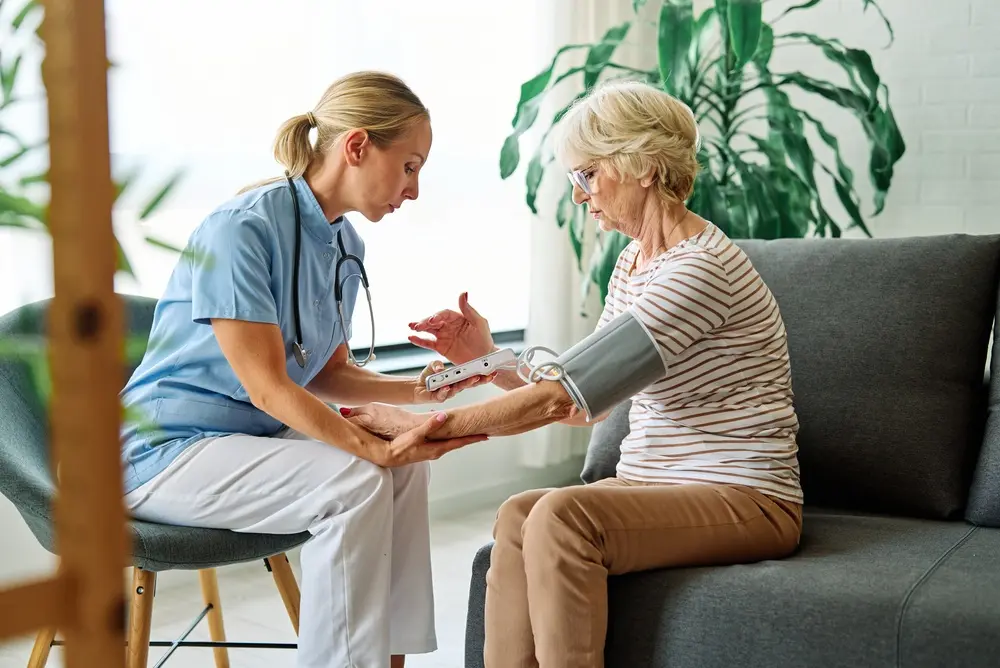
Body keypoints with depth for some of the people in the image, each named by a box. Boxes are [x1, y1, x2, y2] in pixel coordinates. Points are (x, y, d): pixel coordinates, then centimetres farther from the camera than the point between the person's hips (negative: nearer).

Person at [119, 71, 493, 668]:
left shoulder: (345, 246, 5)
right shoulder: (242, 229, -21)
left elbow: (328, 374, 11)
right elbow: (267, 387, -24)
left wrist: (416, 391, -6)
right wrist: (377, 449, -32)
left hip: (255, 438, 9)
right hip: (165, 450, -8)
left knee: (404, 467, -9)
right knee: (354, 481, -26)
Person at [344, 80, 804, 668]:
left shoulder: (700, 268, -18)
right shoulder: (633, 263, 12)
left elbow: (569, 394, -23)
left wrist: (433, 426, -19)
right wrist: (486, 356, 1)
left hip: (747, 500, -8)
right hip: (652, 487, 8)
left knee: (561, 515, -30)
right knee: (518, 516, -21)